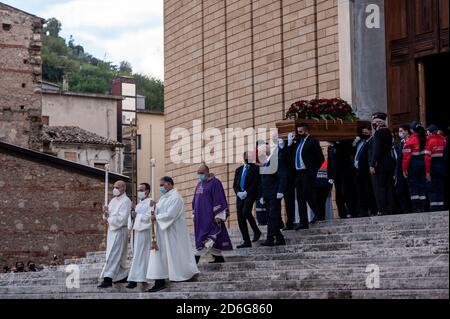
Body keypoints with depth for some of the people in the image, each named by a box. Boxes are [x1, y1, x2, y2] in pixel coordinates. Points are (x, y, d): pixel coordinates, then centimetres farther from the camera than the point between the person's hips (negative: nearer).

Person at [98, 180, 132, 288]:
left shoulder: (126, 201, -10)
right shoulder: (113, 200, 15)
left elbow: (122, 219, -19)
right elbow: (108, 216, 15)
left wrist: (109, 220, -10)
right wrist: (105, 212, -7)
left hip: (119, 230, -8)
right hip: (112, 230, 8)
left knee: (113, 254, -14)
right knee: (119, 255, 14)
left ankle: (108, 278, -20)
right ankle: (123, 275, 24)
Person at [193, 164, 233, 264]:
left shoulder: (214, 183, -8)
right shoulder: (199, 184, 16)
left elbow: (218, 199, -13)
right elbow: (195, 200, 22)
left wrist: (217, 216, -17)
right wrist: (194, 214, 18)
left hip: (210, 216, -8)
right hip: (200, 216, 8)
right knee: (214, 237, 10)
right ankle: (218, 257, 15)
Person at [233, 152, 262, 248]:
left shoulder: (255, 168, 4)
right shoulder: (239, 170, 21)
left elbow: (256, 183, -6)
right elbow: (235, 184, 17)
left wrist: (246, 192, -14)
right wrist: (238, 193, -3)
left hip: (250, 194, -5)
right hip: (240, 196, 6)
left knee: (245, 211, -27)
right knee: (240, 218, -2)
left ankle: (256, 231, -7)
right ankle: (246, 242, 2)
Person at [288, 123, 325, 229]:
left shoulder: (313, 141, -4)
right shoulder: (297, 142, 17)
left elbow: (321, 158, -7)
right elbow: (291, 156, 12)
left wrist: (313, 170, -7)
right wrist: (290, 144, 5)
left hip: (308, 173, -7)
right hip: (299, 173, 7)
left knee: (307, 195, -12)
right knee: (300, 198, 4)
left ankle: (318, 216, 4)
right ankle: (303, 222, 6)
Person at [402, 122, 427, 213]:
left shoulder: (410, 140, -10)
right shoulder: (425, 139, 2)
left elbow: (406, 156, -12)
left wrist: (404, 169, -7)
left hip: (413, 165, -4)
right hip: (423, 164, 4)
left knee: (413, 186, 1)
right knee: (422, 185, 11)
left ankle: (416, 208, -3)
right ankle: (422, 207, 11)